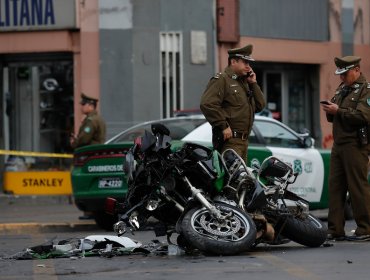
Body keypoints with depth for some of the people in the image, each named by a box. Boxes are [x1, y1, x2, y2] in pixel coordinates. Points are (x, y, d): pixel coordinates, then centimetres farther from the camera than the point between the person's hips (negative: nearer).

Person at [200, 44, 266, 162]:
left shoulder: (244, 82, 23)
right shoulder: (221, 79, -6)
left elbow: (260, 106, 20)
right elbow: (207, 104, -20)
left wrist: (253, 83, 10)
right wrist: (223, 126, -20)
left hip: (244, 140, 9)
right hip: (229, 139, -9)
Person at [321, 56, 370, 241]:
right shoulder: (342, 88, 21)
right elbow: (334, 118, 26)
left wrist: (338, 111, -17)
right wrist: (330, 111, 4)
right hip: (338, 144, 8)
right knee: (335, 186, 5)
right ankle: (335, 230, 8)